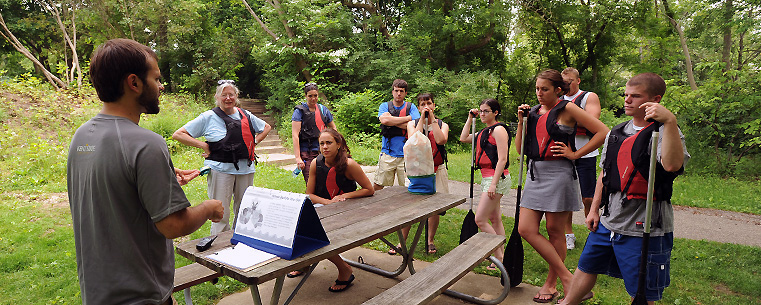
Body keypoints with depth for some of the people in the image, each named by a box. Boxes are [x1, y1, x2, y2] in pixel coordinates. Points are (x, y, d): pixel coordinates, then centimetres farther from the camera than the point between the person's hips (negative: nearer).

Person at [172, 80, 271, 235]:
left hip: (246, 168, 4)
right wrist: (203, 145, -8)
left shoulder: (245, 115, 10)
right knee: (221, 214, -1)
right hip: (220, 169, -4)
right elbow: (178, 134, -1)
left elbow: (266, 127, 27)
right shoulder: (208, 117, 0)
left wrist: (255, 141, 11)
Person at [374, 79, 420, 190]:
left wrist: (392, 121, -8)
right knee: (377, 186, 2)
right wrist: (408, 118, -7)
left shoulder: (411, 107, 8)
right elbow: (384, 120, -13)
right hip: (387, 154, 0)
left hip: (406, 155, 0)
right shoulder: (384, 106, 9)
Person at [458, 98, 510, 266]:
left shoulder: (498, 129, -12)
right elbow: (463, 138, 21)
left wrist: (494, 183, -22)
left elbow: (502, 159, -18)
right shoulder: (484, 132, 16)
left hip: (496, 178, -10)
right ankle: (501, 254, 23)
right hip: (486, 177, 10)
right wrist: (470, 118, 17)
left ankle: (498, 256, 1)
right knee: (494, 218, 14)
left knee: (480, 220, -9)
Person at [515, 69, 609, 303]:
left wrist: (575, 154, -8)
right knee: (525, 229, -1)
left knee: (555, 231, 4)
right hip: (535, 173, 6)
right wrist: (521, 121, 3)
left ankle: (551, 284, 19)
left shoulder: (567, 109, -4)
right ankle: (566, 276, 12)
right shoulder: (534, 112, 13)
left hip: (558, 173, -6)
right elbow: (521, 148, 12)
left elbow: (602, 132, -6)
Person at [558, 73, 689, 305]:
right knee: (586, 266, 21)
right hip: (608, 222, 7)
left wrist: (670, 121, -40)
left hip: (644, 228, -6)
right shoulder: (616, 133, 10)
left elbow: (672, 165, -35)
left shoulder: (664, 133, -12)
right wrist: (594, 209, 15)